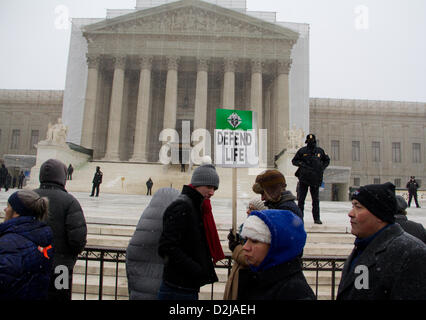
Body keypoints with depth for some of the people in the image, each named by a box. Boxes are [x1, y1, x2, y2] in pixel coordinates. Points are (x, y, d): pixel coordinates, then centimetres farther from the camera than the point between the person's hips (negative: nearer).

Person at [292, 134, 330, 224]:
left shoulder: (320, 151, 8)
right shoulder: (302, 151, 1)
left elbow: (327, 160, 22)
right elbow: (294, 161, 7)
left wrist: (322, 167, 5)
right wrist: (301, 164, -10)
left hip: (315, 178, 2)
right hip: (304, 178, -2)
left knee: (316, 200, 7)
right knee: (301, 199, 2)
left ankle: (316, 218, 15)